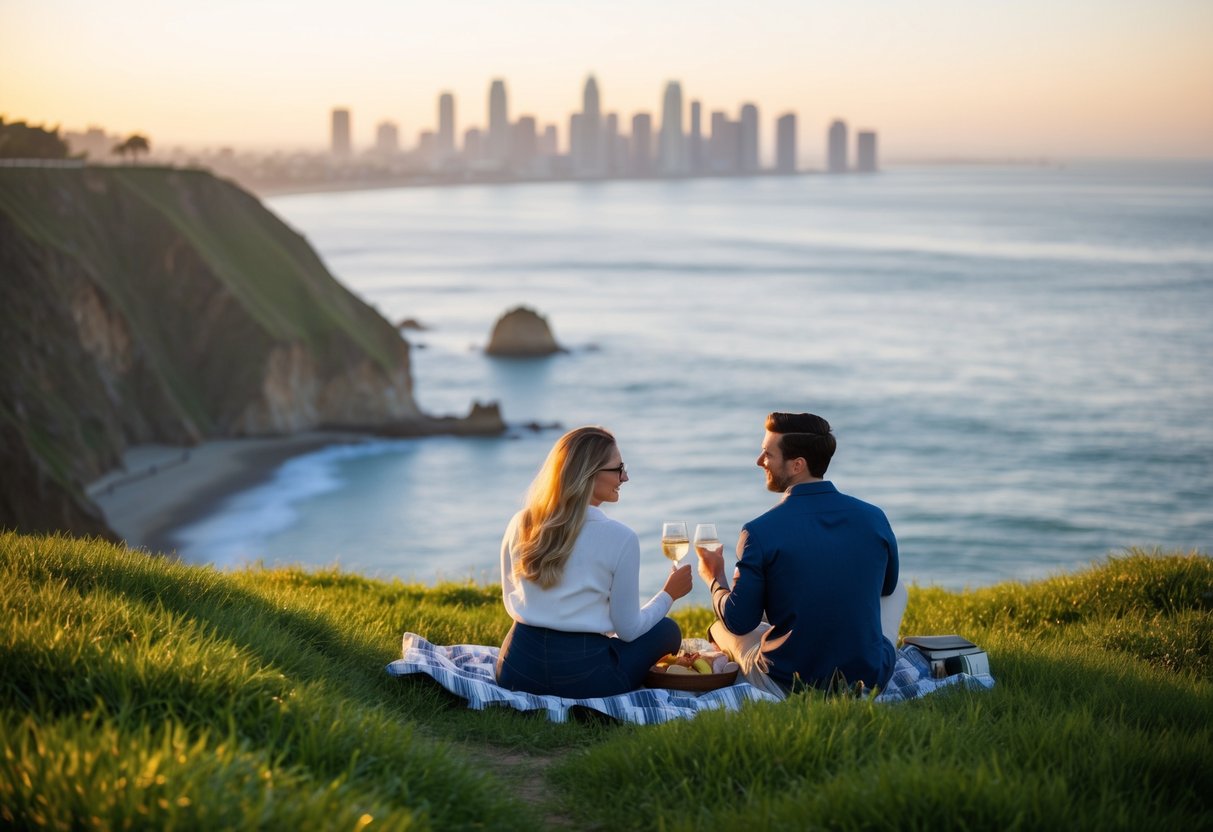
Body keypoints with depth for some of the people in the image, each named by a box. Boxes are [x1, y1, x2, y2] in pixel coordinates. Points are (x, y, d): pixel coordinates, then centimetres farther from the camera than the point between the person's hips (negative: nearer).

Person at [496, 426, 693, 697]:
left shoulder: (520, 524, 2)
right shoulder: (620, 538, -11)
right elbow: (628, 630, -3)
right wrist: (669, 594, 14)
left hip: (517, 671, 6)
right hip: (582, 678, -6)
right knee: (667, 629, 18)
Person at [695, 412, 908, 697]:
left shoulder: (759, 532, -15)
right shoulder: (875, 518, -5)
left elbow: (739, 623, -8)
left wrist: (714, 579, 12)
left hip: (786, 687, -1)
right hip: (871, 680, 1)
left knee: (721, 628, 27)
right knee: (897, 590, 29)